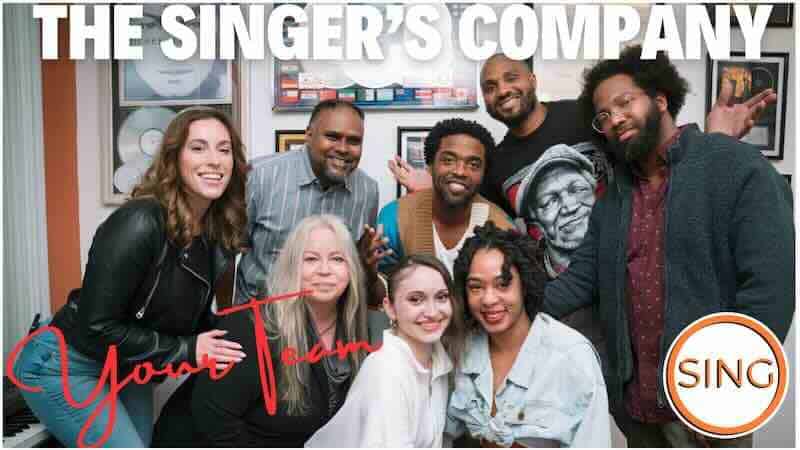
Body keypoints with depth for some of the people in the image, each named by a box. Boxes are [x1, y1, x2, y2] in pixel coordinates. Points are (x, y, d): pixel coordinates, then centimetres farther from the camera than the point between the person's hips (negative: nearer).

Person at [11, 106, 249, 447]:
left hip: (128, 371, 8)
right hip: (65, 366, -8)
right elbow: (96, 327, -26)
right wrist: (185, 351, -22)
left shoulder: (217, 235, -5)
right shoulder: (140, 223, -28)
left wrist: (216, 347, -9)